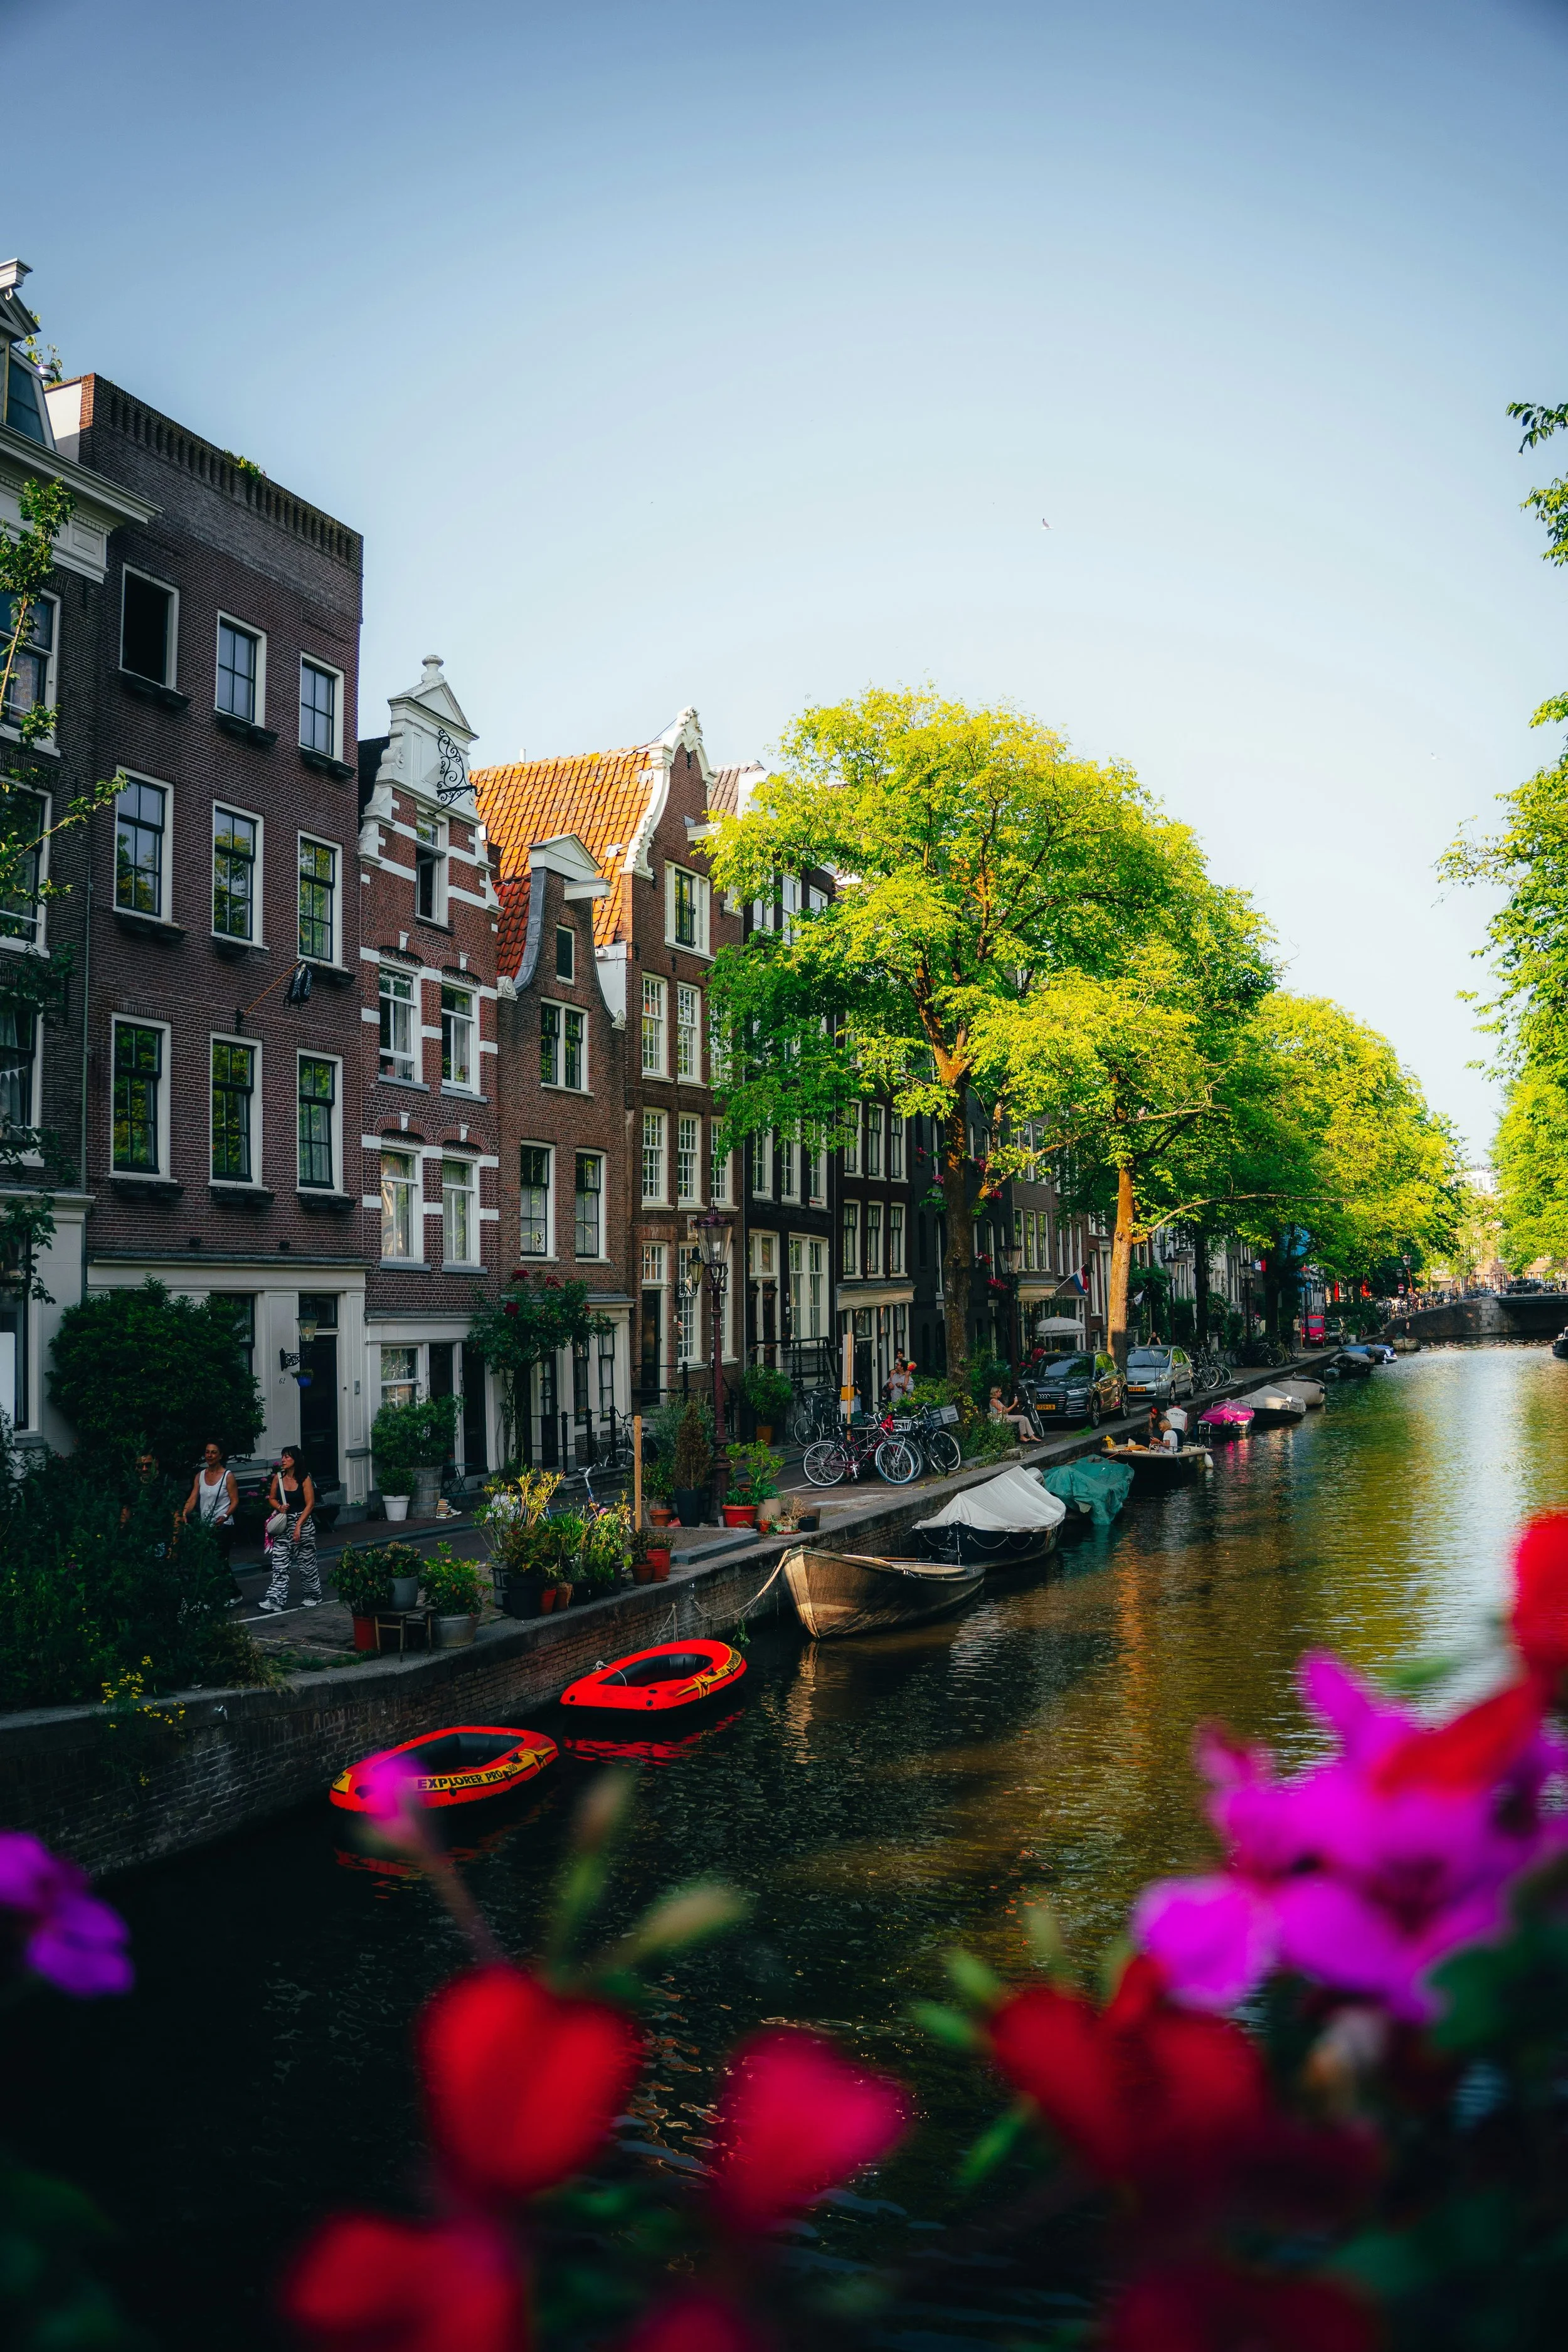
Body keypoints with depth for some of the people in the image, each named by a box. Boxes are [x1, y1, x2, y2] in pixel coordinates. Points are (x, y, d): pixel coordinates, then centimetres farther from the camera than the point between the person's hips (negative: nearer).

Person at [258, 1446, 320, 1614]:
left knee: (307, 1562, 6)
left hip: (303, 1523, -3)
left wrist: (298, 1526, -15)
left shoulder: (305, 1479, -7)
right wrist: (279, 1507, -7)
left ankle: (313, 1596, 23)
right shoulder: (278, 1478, 4)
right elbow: (272, 1498, 16)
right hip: (283, 1525, 4)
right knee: (279, 1564, -4)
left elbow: (310, 1504, -9)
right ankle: (275, 1601, -8)